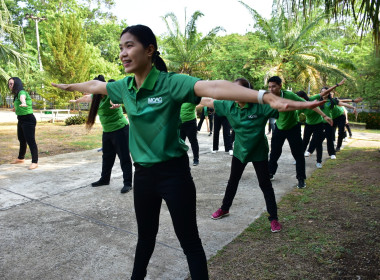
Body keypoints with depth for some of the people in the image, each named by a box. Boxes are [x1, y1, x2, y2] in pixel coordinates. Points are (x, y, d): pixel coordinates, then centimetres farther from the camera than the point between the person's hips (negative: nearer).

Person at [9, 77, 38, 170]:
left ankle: (35, 162, -9)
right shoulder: (16, 94, 13)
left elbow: (22, 97, -42)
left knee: (30, 140, -12)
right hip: (21, 120, 10)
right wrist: (16, 108, 47)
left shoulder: (22, 92, -16)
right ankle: (21, 158, 39)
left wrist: (23, 103, -62)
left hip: (28, 119, -10)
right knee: (21, 139, 22)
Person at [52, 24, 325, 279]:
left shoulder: (170, 82, -18)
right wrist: (68, 86, 41)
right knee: (145, 235, 25)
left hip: (174, 172, -6)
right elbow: (95, 85, 22)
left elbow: (212, 87, -35)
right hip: (143, 173, 6)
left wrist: (267, 97, -48)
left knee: (189, 241, 7)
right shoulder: (124, 86, 2)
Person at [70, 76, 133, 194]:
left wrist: (115, 104, -66)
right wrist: (76, 101, 45)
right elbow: (86, 97, 26)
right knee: (107, 157, 18)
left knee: (124, 157, -6)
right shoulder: (97, 96, 7)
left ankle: (127, 183, -1)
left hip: (120, 129, -9)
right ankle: (104, 179, 32)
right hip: (107, 131, 9)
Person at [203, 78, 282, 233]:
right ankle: (224, 209, 39)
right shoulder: (229, 105, -10)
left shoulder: (259, 106, -22)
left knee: (265, 185, 4)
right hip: (239, 150, 4)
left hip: (258, 152, -4)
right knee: (232, 182, 18)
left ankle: (273, 218, 19)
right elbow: (209, 102, -1)